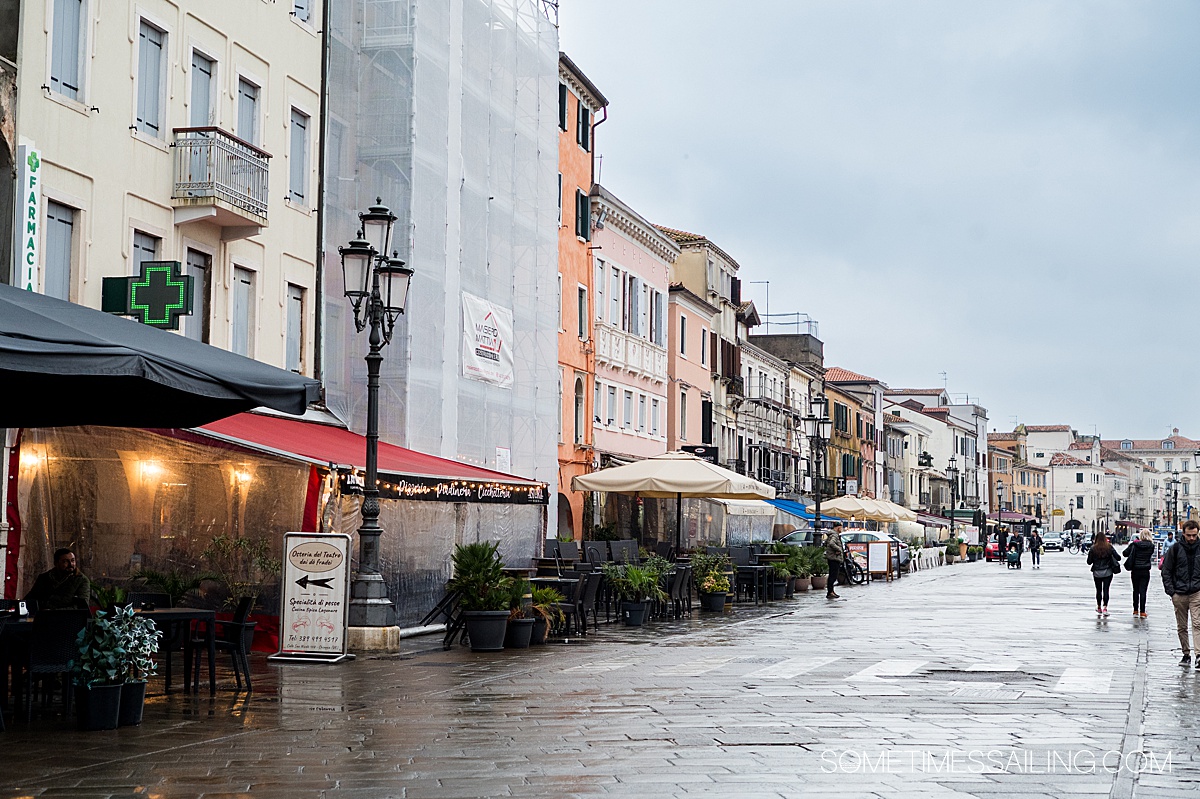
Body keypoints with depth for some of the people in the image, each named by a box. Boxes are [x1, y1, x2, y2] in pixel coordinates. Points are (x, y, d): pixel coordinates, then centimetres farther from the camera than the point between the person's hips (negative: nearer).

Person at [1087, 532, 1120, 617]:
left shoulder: (1093, 549, -8)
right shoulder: (1109, 547, -6)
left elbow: (1089, 562, -4)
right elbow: (1117, 557, -7)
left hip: (1097, 572, 0)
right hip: (1107, 572, 0)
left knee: (1098, 590, 11)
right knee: (1106, 589, 1)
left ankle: (1099, 608, 20)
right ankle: (1105, 607, -11)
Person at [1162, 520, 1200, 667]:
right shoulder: (1175, 549, 0)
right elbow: (1166, 571, 5)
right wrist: (1171, 591, -3)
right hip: (1179, 594, 1)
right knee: (1182, 627, 7)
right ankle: (1186, 654, 16)